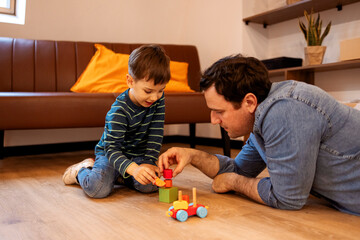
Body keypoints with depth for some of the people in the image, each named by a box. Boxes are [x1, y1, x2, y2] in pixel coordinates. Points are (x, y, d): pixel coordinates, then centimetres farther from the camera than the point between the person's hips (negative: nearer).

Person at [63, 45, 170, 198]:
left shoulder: (158, 99, -10)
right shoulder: (120, 110, -27)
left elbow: (156, 135, -7)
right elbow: (112, 148, -32)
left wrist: (149, 162, -17)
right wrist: (133, 168, -50)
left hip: (138, 154, 4)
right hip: (110, 153, -4)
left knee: (150, 185, -25)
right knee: (98, 188, -29)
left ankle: (119, 176, 6)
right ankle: (83, 169, 8)